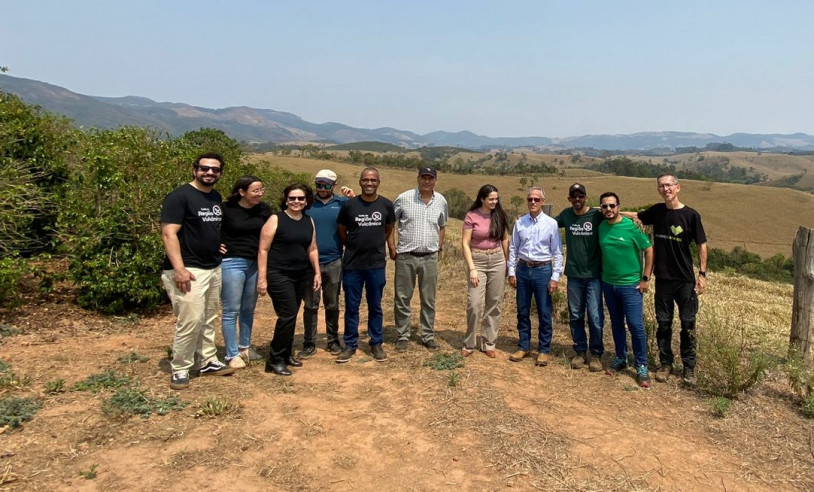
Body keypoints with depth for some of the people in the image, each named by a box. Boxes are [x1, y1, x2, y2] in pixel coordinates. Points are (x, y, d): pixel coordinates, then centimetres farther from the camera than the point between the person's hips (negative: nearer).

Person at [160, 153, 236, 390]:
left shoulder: (216, 197, 13)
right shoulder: (180, 196, -11)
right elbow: (168, 234, -17)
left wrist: (217, 247, 12)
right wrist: (179, 269, -25)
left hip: (214, 268, 8)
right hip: (189, 270, -8)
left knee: (208, 320, 15)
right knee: (190, 321, -9)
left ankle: (208, 362, 26)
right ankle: (180, 370, 5)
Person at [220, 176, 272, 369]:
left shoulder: (264, 209, 3)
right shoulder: (226, 209, -10)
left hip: (255, 264, 5)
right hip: (232, 263, -5)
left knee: (248, 309, 15)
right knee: (231, 311, 0)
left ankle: (245, 347, 29)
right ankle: (232, 355, 8)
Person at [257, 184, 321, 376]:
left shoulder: (309, 221, 10)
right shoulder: (275, 219, -7)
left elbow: (312, 249, 17)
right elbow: (263, 250, -9)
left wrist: (317, 272, 10)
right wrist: (262, 278, -14)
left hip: (301, 276, 6)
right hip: (278, 275, -6)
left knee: (291, 316, 10)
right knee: (288, 315, -11)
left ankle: (286, 355, 25)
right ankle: (275, 360, 2)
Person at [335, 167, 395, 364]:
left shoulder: (386, 205, -1)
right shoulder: (349, 205, -4)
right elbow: (341, 232, 9)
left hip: (377, 264, 1)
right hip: (352, 264, 0)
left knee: (375, 307, 11)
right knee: (351, 307, 8)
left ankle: (376, 344, 24)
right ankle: (350, 345, 21)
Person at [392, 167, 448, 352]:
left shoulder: (441, 201, 4)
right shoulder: (404, 198, -5)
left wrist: (439, 246, 11)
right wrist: (391, 247, 1)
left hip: (430, 258, 2)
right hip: (405, 257, -2)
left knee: (429, 300, 11)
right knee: (402, 299, 5)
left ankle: (428, 336, 24)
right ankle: (403, 336, 19)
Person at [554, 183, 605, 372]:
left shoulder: (597, 215, -5)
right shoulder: (566, 215, 4)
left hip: (593, 275, -3)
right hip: (573, 275, 3)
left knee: (595, 317, -3)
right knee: (575, 316, 10)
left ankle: (595, 353, 14)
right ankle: (580, 351, 24)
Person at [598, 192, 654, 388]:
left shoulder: (631, 226, -11)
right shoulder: (601, 227, 2)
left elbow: (649, 250, -7)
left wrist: (645, 278, -8)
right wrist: (601, 274, 10)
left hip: (630, 284, -5)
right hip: (608, 283, 5)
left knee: (636, 325, -5)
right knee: (616, 323, 15)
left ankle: (642, 366, 7)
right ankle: (621, 358, 30)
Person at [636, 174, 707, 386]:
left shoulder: (691, 215, -7)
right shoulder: (657, 211, 2)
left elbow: (702, 245, -4)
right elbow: (636, 217, 19)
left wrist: (702, 274, -9)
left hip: (686, 280, -3)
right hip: (663, 279, 3)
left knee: (688, 324, 5)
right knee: (663, 323, 9)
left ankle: (689, 367, 18)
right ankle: (665, 364, 22)